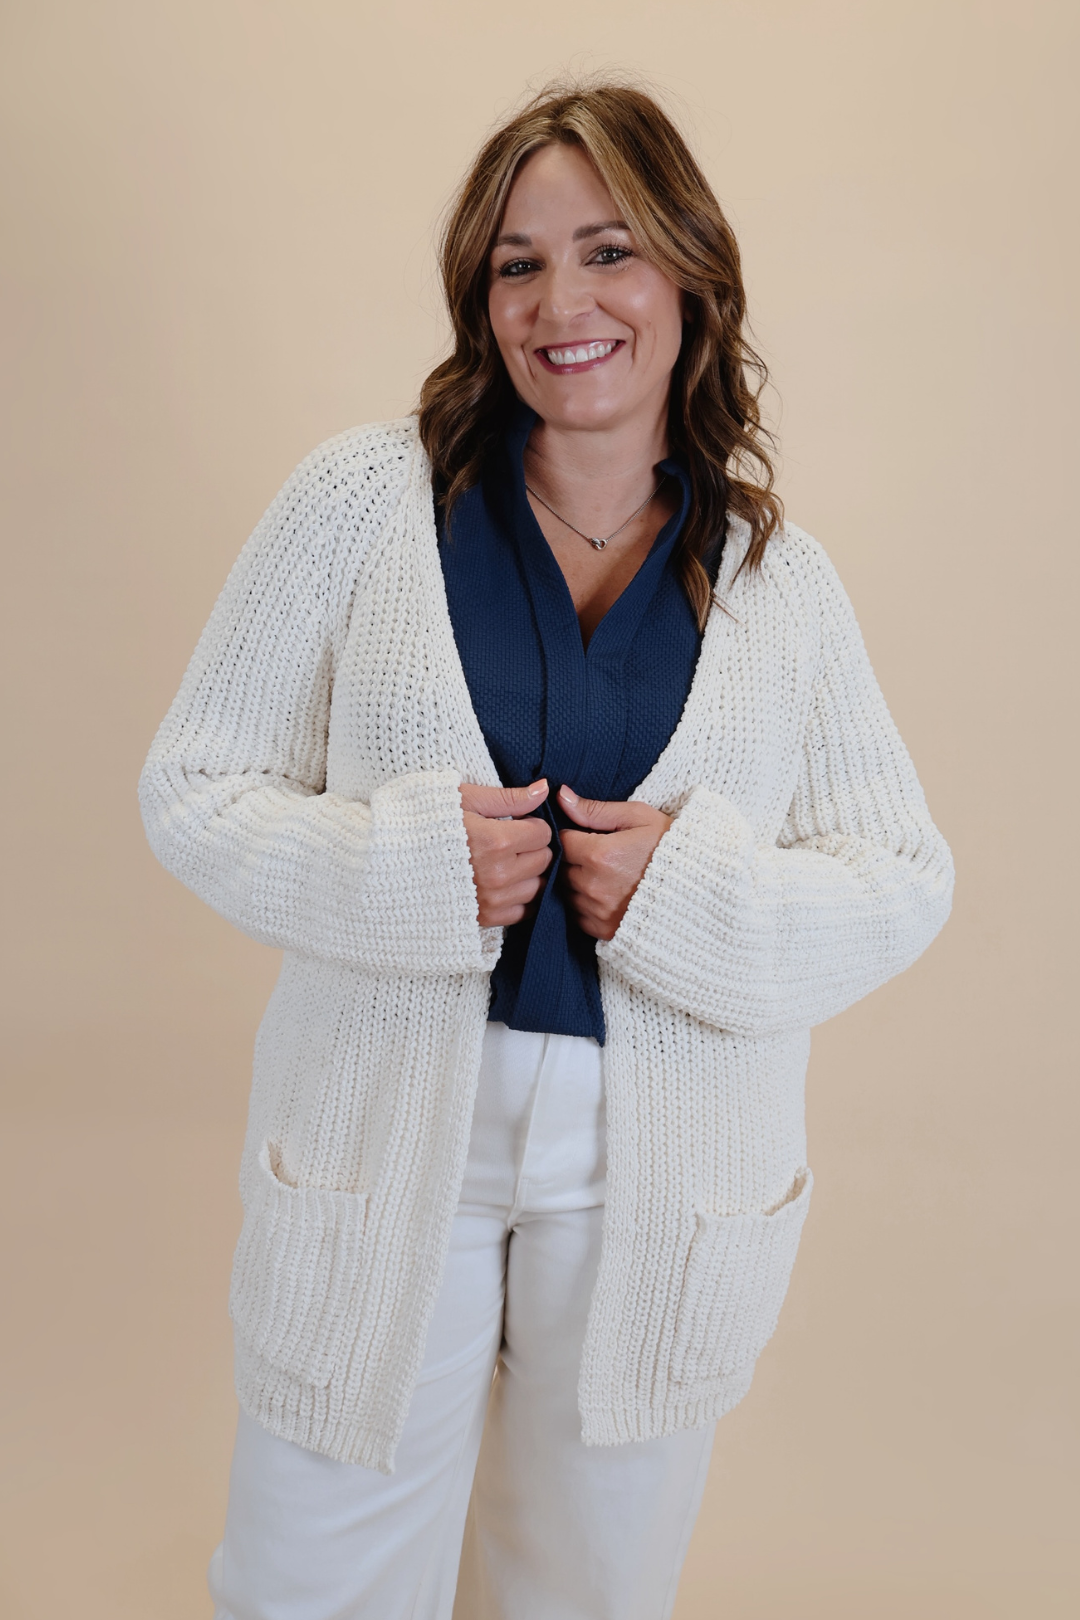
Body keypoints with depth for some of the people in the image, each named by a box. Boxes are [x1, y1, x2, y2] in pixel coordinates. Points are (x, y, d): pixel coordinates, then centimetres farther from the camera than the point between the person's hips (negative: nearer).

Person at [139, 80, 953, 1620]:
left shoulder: (781, 576, 0)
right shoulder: (365, 496, -4)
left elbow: (908, 877, 2)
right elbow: (193, 785, -2)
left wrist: (702, 890, -17)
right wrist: (407, 862, -20)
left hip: (663, 1175, 2)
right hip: (383, 1143, -1)